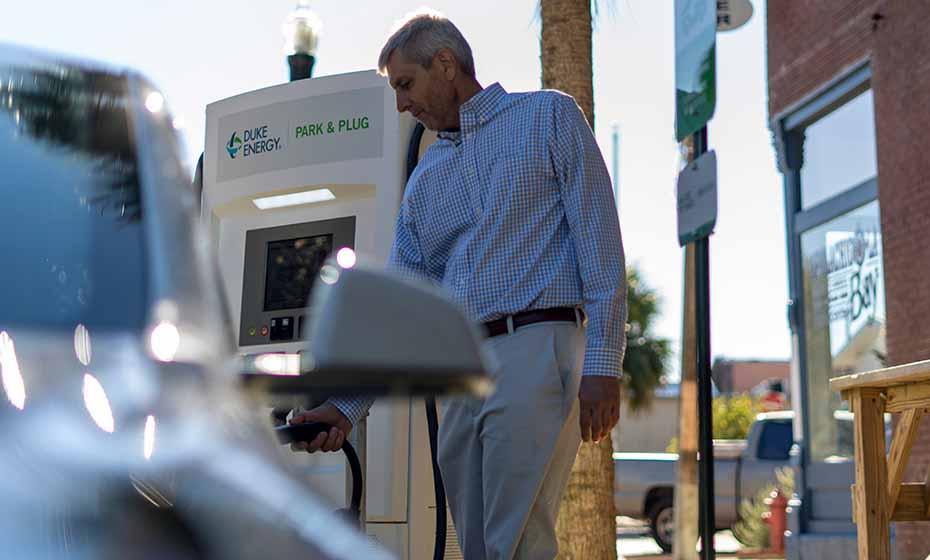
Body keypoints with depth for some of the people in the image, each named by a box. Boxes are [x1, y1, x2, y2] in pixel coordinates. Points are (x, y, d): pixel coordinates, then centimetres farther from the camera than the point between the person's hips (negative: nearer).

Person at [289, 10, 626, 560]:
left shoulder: (549, 117, 8)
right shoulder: (424, 182, 23)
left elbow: (600, 242, -1)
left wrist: (602, 364, -11)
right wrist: (348, 407, 10)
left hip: (537, 347, -6)